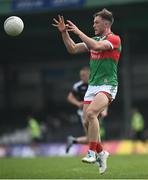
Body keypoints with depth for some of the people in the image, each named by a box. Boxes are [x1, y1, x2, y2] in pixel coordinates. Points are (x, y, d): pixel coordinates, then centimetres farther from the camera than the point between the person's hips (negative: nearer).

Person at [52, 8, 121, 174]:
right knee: (87, 122, 1)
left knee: (91, 113, -27)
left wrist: (78, 32, -19)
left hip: (107, 86, -8)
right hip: (92, 86, 8)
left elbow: (96, 46, -25)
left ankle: (92, 152, -21)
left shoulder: (114, 39, -7)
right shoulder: (94, 40, 17)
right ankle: (100, 152, 19)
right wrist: (64, 32, 5)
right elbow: (73, 49, 16)